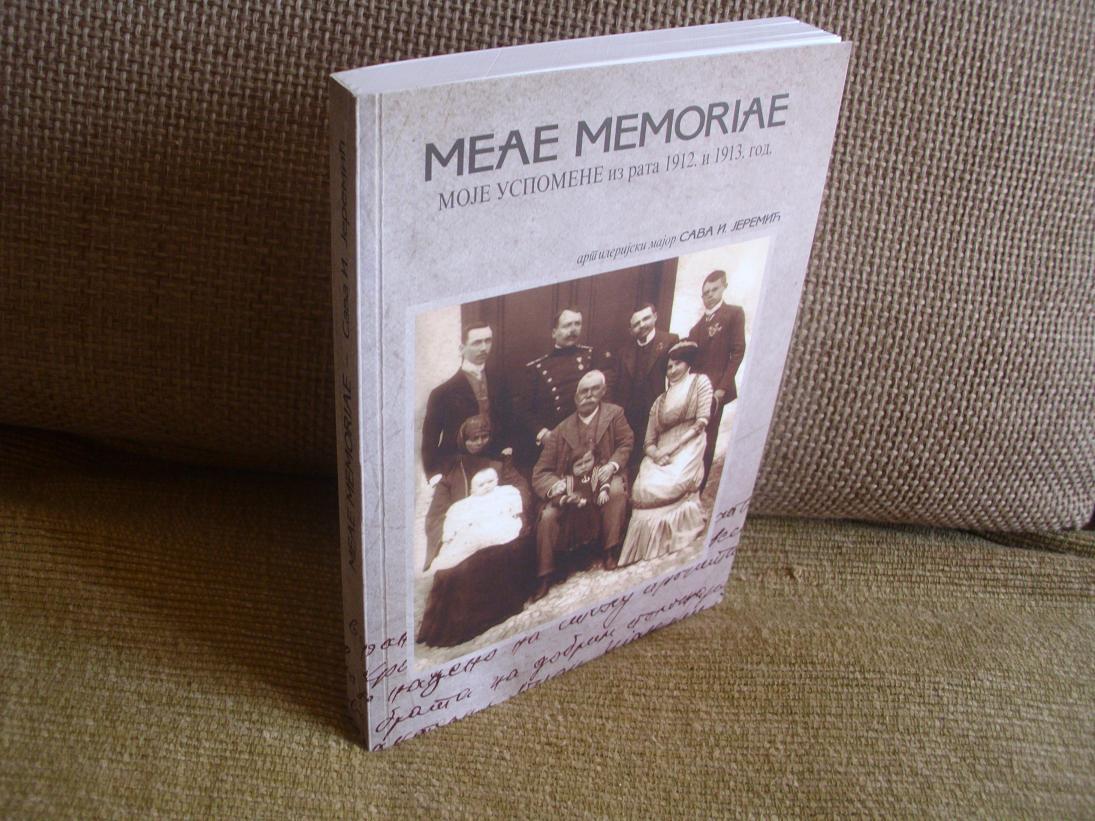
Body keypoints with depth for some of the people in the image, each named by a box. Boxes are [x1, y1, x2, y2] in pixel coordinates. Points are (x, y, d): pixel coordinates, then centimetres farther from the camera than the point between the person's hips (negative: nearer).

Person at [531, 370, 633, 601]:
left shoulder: (614, 413, 4)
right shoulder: (562, 430, 3)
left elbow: (626, 442, 2)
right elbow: (541, 472, -1)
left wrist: (613, 465, -19)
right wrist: (555, 486, -25)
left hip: (603, 477, -1)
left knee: (617, 490, -35)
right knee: (548, 516, -23)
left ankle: (609, 551, -18)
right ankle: (544, 577, -10)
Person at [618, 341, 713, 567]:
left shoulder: (700, 382, 11)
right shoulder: (659, 402, 24)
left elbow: (702, 422, -2)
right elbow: (648, 442, 16)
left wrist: (671, 448, -10)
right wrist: (656, 454, -11)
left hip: (687, 449, -4)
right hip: (659, 454, 4)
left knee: (671, 488, -30)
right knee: (644, 490, -24)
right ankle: (646, 555, -14)